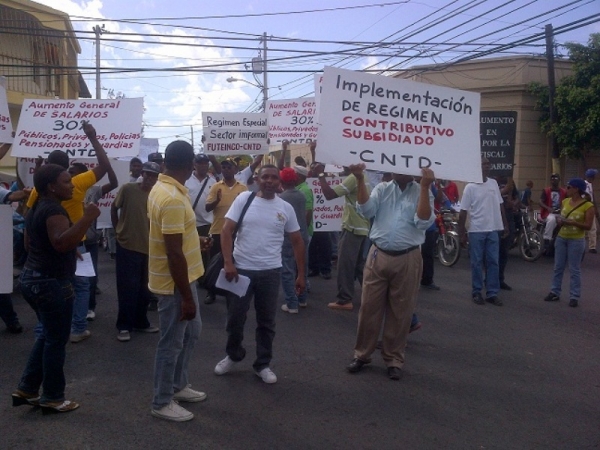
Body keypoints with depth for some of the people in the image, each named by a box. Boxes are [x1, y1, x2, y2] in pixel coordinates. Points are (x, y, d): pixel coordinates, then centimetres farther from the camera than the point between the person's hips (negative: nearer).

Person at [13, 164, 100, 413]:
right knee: (56, 340, 2)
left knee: (48, 335, 21)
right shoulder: (53, 209, -19)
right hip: (51, 283, -10)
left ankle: (26, 389, 25)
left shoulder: (37, 207, 13)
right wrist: (87, 218, -38)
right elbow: (62, 243, -36)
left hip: (33, 278, 10)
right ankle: (52, 398, 13)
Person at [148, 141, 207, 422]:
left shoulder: (163, 188, 6)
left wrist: (195, 240, 31)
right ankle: (162, 402, 21)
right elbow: (174, 254, -27)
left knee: (191, 331, 22)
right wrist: (187, 297, -23)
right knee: (172, 342, 5)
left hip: (183, 278, 10)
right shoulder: (173, 199, -27)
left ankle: (178, 386, 37)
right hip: (174, 283, -10)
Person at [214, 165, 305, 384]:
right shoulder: (244, 199, -4)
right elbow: (226, 230, -7)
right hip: (241, 268, -1)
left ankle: (262, 364, 27)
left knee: (266, 321, 11)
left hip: (270, 272, 1)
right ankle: (233, 356, 35)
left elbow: (297, 241, 8)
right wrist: (228, 262, -17)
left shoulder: (286, 208, 2)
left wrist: (301, 274, 5)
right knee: (235, 318, 10)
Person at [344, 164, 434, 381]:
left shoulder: (422, 192, 2)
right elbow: (367, 210, -9)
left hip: (407, 259, -1)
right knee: (369, 307, 7)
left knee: (400, 312, 8)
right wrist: (360, 180, -16)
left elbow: (423, 222, -13)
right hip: (379, 255, 1)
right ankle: (362, 354, 22)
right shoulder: (382, 189, 7)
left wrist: (425, 186, -18)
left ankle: (394, 359, 23)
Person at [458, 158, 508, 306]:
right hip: (477, 231, -4)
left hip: (493, 229, 4)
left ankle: (492, 293, 13)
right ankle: (476, 292, 13)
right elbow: (463, 212, -7)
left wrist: (505, 224, 14)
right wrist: (461, 233, -9)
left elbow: (499, 205, 14)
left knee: (493, 262, 6)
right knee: (477, 263, 4)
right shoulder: (470, 187, -8)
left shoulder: (494, 183, 6)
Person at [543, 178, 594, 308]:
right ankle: (555, 292, 18)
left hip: (576, 241, -5)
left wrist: (573, 223, -24)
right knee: (558, 267, 10)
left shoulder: (588, 205, -10)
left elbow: (588, 226, -12)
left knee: (574, 270, 0)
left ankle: (574, 297, 7)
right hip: (561, 238, 5)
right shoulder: (565, 202, 6)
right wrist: (559, 220, -8)